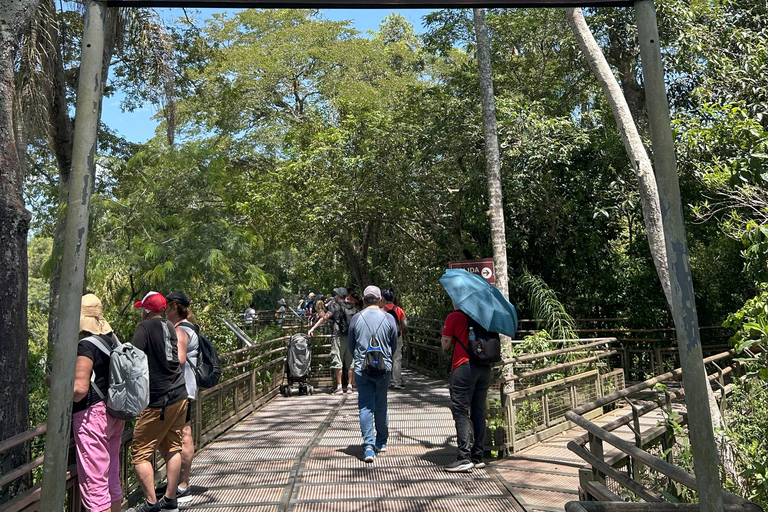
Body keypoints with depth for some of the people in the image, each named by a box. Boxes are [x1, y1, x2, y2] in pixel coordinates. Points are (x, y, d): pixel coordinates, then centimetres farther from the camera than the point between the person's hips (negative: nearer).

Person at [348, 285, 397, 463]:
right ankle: (381, 442, 26)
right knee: (381, 405, 14)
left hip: (361, 368, -1)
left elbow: (351, 346, 7)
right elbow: (394, 345, 6)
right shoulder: (388, 318, -3)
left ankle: (369, 446, -7)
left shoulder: (356, 319, -2)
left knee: (365, 407, 2)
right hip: (383, 368, 1)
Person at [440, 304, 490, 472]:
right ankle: (478, 457, 14)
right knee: (479, 412, 10)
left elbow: (445, 345, 1)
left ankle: (464, 457, -8)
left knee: (461, 412, -3)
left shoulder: (454, 317, -2)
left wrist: (445, 332, 20)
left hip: (464, 366, -6)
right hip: (485, 368, 6)